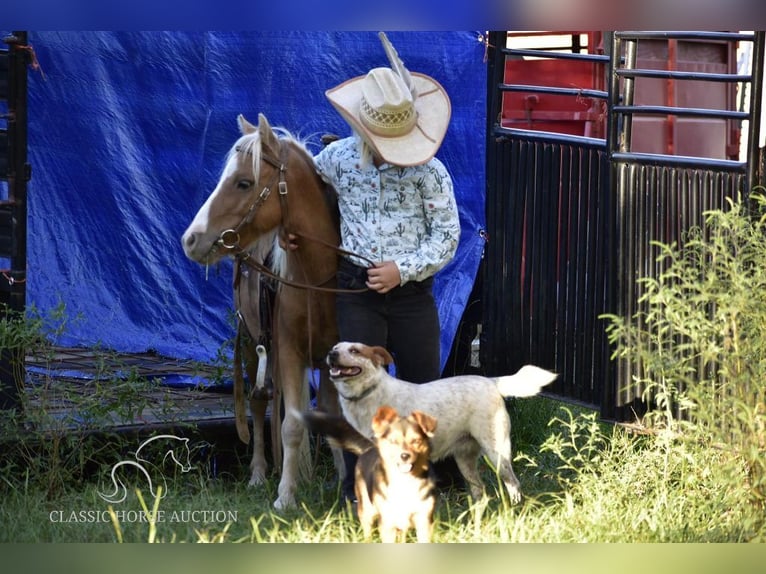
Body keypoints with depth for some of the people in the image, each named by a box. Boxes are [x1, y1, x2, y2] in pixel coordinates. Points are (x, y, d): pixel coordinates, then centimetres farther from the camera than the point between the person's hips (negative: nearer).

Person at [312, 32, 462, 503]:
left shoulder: (429, 171, -9)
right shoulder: (338, 158, -3)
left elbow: (447, 236, -8)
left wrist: (403, 269, -19)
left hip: (412, 291, 0)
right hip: (357, 289, 0)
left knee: (423, 385, 9)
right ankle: (358, 489, 4)